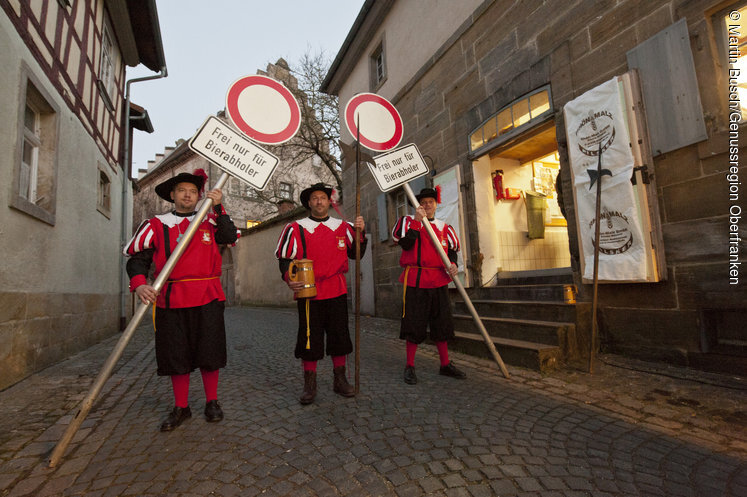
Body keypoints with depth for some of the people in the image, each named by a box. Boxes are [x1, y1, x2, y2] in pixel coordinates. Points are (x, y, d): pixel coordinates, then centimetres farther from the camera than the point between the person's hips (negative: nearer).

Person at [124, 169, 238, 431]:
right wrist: (139, 284, -16)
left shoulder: (209, 221, 11)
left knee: (209, 351, 6)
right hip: (171, 299, 0)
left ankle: (212, 402, 24)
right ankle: (181, 407, 26)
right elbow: (137, 257, 2)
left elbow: (230, 237, -6)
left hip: (208, 299, 0)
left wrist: (218, 208, -12)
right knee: (176, 354, 8)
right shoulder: (157, 225, 8)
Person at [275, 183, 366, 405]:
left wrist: (361, 232, -2)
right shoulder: (296, 229, 2)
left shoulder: (343, 227, 9)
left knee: (340, 335, 10)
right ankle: (309, 385, 21)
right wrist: (289, 279, -18)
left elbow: (356, 254, 13)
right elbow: (284, 259, 0)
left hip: (337, 291, 3)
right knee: (309, 338, 4)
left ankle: (340, 380, 27)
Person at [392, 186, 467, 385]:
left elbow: (453, 249, 18)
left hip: (439, 281, 5)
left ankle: (445, 364, 27)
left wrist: (453, 264, -2)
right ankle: (410, 367, 16)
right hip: (415, 281, -4)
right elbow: (405, 243, -15)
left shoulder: (444, 227, 14)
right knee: (414, 323, 1)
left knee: (442, 323, 12)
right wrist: (417, 221, -17)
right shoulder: (409, 221, 1)